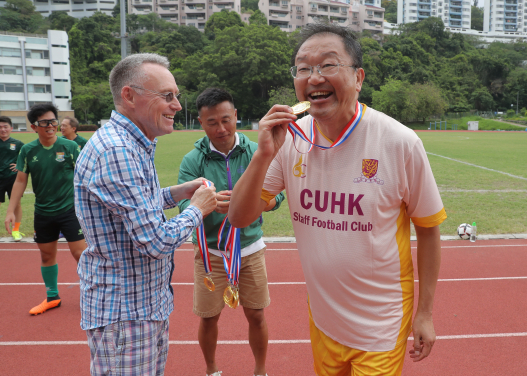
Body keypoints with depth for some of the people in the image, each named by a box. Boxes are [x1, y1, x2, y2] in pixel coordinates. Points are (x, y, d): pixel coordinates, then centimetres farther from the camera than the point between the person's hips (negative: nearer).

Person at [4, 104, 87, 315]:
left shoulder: (70, 146, -7)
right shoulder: (28, 151, 0)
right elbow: (20, 181, 5)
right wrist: (11, 210, 2)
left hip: (69, 210, -3)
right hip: (43, 213, 3)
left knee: (79, 253, -3)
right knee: (47, 255, 14)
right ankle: (52, 297, 31)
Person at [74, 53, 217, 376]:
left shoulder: (134, 146, 9)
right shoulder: (115, 151, -25)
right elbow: (158, 242, -26)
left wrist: (177, 192, 6)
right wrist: (198, 208, -10)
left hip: (151, 301, 10)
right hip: (123, 312, -10)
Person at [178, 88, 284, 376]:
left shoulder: (256, 152, -6)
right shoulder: (192, 161, -9)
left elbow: (275, 197, -10)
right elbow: (185, 207, -17)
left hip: (250, 248, 1)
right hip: (210, 252, 0)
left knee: (256, 316, 12)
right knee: (208, 318, 12)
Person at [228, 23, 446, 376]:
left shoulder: (400, 143, -18)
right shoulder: (289, 139, -9)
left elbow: (428, 227, -6)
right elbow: (239, 218, -8)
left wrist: (425, 313, -2)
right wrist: (264, 155, -24)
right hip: (322, 318, 4)